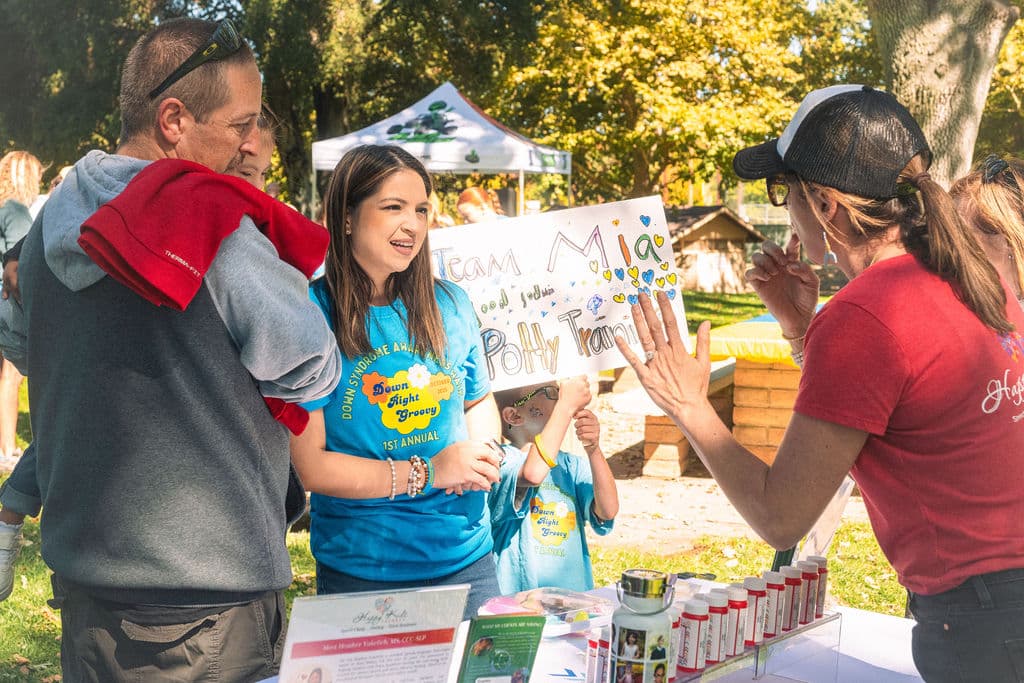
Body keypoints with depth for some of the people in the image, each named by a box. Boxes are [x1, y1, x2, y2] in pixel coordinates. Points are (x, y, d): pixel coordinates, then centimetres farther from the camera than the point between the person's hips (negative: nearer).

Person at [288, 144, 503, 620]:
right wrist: (426, 473, -19)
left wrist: (480, 455, -4)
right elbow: (310, 465, -14)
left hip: (467, 560, 5)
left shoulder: (449, 305, 2)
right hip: (361, 574, -4)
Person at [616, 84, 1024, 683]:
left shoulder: (859, 321, -21)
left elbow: (779, 517, -15)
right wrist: (800, 329, 8)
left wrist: (689, 407, -5)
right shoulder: (972, 276, 5)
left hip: (976, 618, -8)